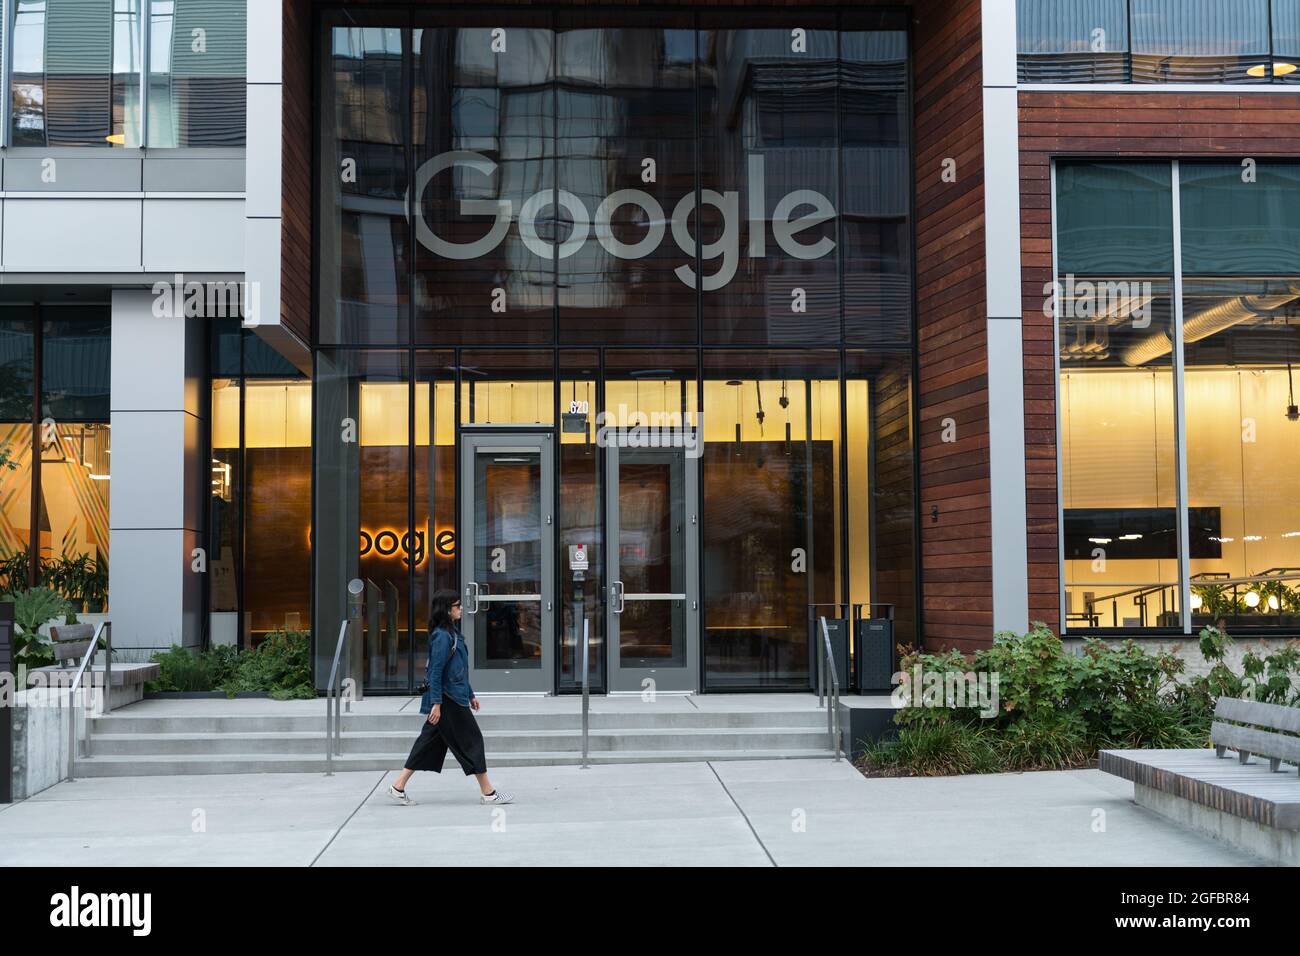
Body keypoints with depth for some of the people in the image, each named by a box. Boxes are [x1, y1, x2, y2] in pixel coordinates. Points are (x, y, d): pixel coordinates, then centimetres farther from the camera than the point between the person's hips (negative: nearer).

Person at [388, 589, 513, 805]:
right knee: (471, 740, -1)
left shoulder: (452, 633, 15)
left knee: (429, 743, 10)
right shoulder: (442, 636, -16)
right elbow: (436, 671, -19)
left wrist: (470, 694, 24)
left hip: (455, 698, 10)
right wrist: (436, 703, -21)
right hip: (448, 700, -10)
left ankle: (398, 787, 11)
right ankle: (488, 792, 6)